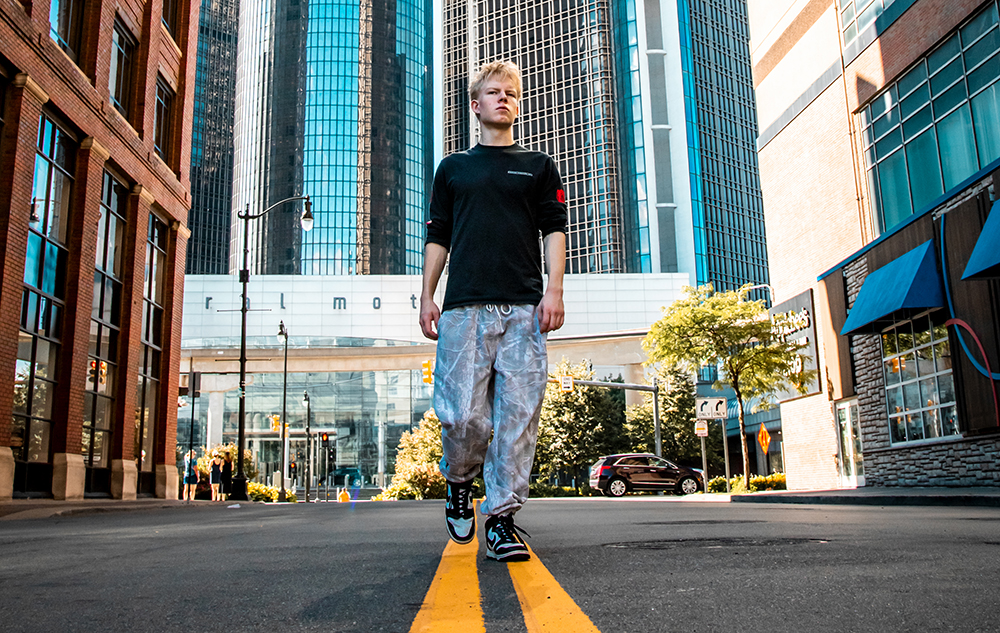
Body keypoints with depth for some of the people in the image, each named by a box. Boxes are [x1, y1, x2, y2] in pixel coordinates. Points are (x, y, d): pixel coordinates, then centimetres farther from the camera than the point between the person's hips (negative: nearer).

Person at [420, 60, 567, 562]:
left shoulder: (538, 166, 20)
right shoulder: (453, 168, 22)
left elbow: (554, 229, 10)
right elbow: (438, 238, 18)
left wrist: (554, 291, -4)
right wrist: (426, 298, 7)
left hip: (524, 309, 0)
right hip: (464, 307, 0)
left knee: (519, 413, -6)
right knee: (462, 414, -7)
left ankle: (502, 516, 3)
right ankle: (459, 484, 22)